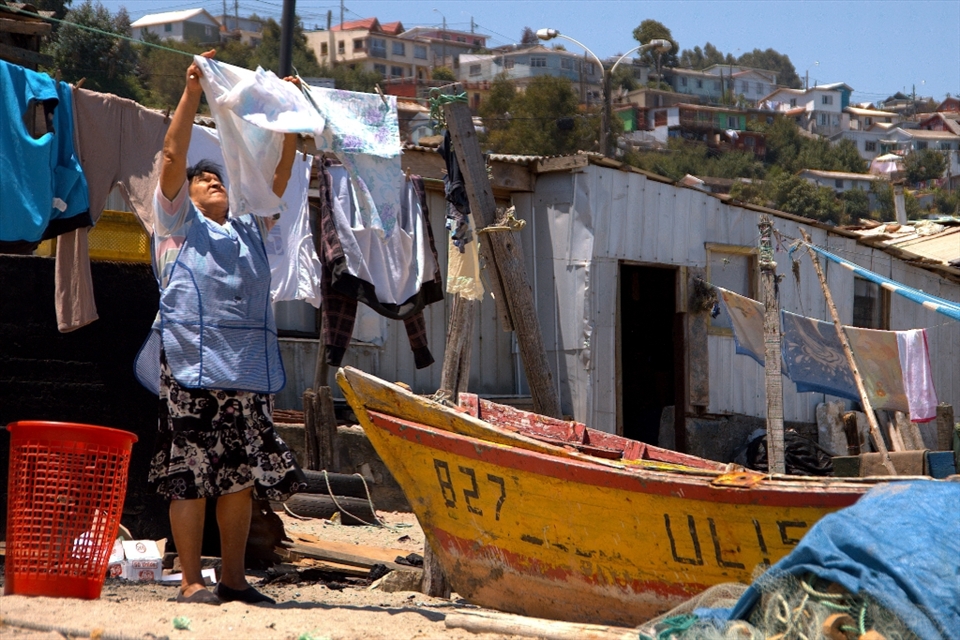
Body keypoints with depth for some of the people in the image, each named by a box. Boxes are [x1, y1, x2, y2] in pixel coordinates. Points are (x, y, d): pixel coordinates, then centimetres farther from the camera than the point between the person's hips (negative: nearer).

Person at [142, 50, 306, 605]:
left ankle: (233, 578, 13)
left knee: (242, 474, 5)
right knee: (189, 476, -5)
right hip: (194, 368, -5)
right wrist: (192, 93, -6)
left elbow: (281, 174, 20)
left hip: (251, 371, 5)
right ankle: (191, 581, 1)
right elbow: (173, 157, -1)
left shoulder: (251, 229, 23)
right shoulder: (179, 224, 9)